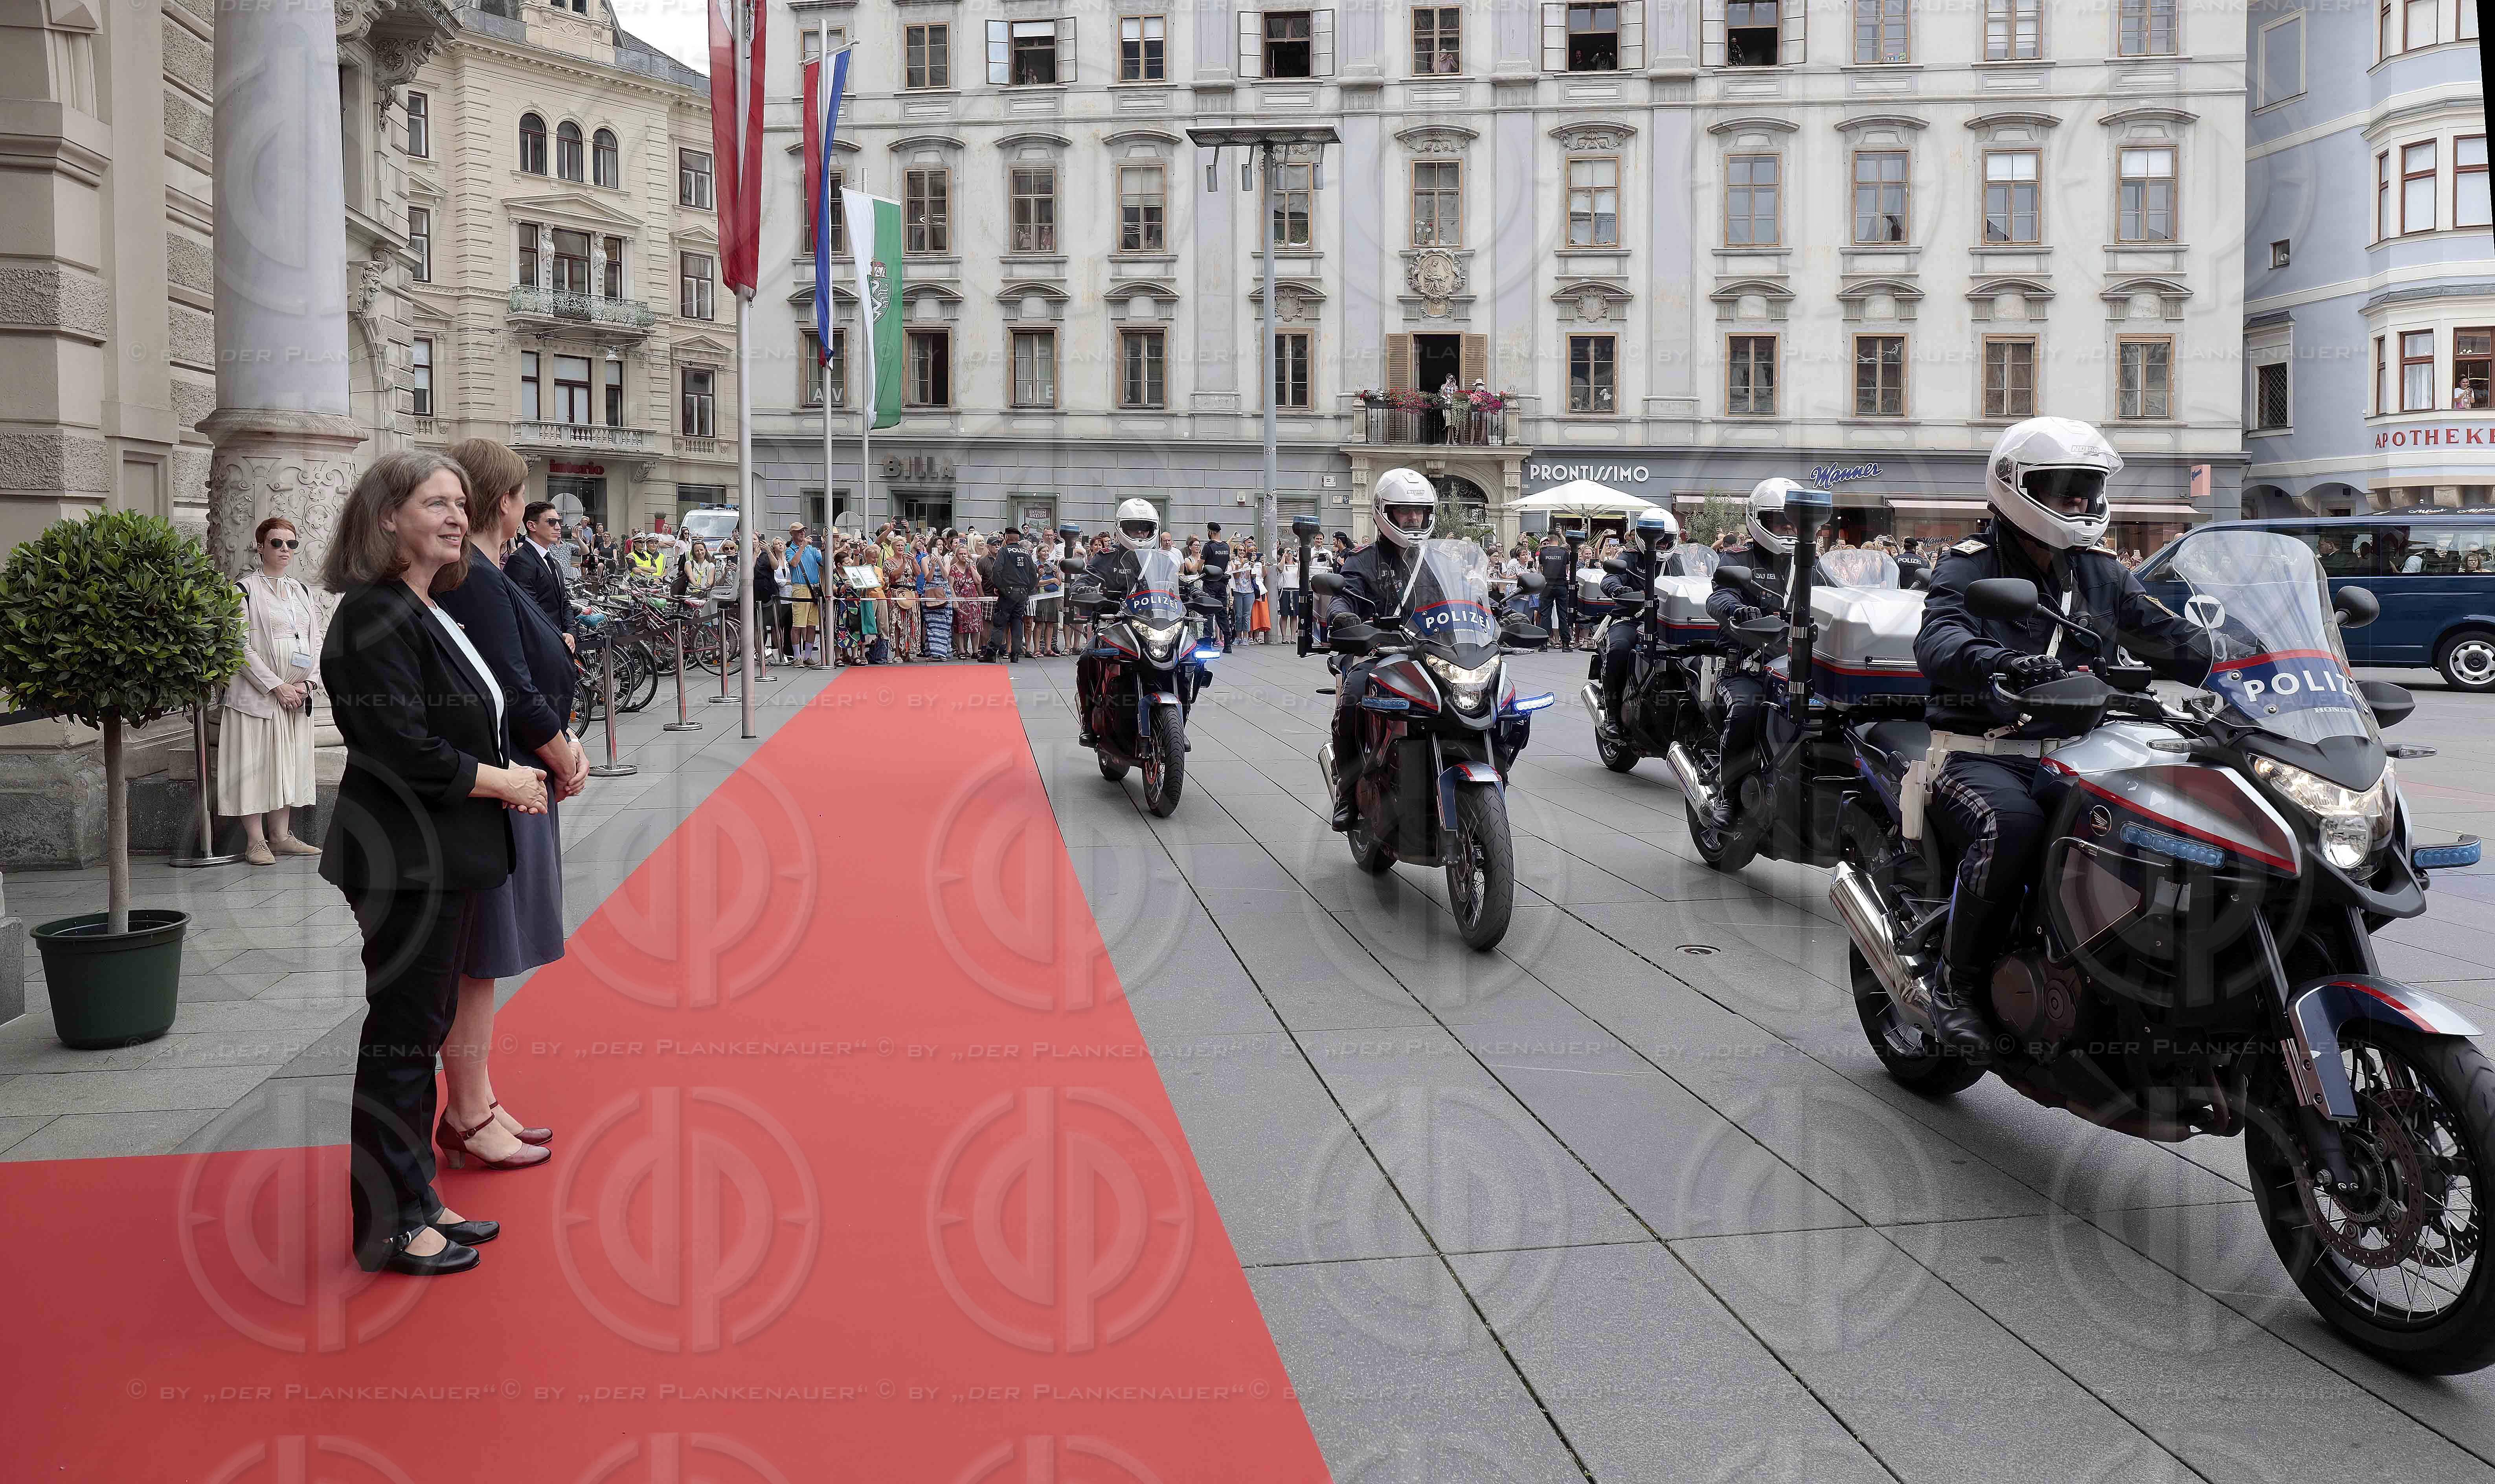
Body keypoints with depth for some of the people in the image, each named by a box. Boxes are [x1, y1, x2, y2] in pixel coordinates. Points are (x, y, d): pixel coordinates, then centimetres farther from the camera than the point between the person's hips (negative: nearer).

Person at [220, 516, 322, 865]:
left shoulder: (301, 591, 14)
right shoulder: (246, 591, -4)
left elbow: (315, 640, 13)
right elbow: (242, 646, -10)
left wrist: (306, 683, -3)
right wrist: (276, 686, -15)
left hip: (296, 696, 6)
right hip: (257, 693, -6)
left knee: (287, 763, 9)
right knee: (254, 764, -5)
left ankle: (280, 836, 16)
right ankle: (256, 841, -1)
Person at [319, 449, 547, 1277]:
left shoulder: (428, 611, 13)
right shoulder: (375, 618, -17)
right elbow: (405, 752, -23)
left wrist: (505, 778, 5)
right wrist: (503, 783, -12)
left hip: (441, 857, 10)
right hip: (403, 860, -10)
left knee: (424, 1028, 16)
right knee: (400, 1037, 0)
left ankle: (416, 1199, 28)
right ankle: (388, 1227, 12)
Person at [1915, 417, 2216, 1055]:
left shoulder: (2100, 573, 18)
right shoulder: (1969, 566, -1)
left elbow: (2170, 638, 9)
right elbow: (1938, 640, -22)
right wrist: (2002, 663, -44)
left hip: (2072, 760, 5)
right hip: (1981, 755, -5)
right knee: (2010, 826, -36)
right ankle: (1958, 984, -20)